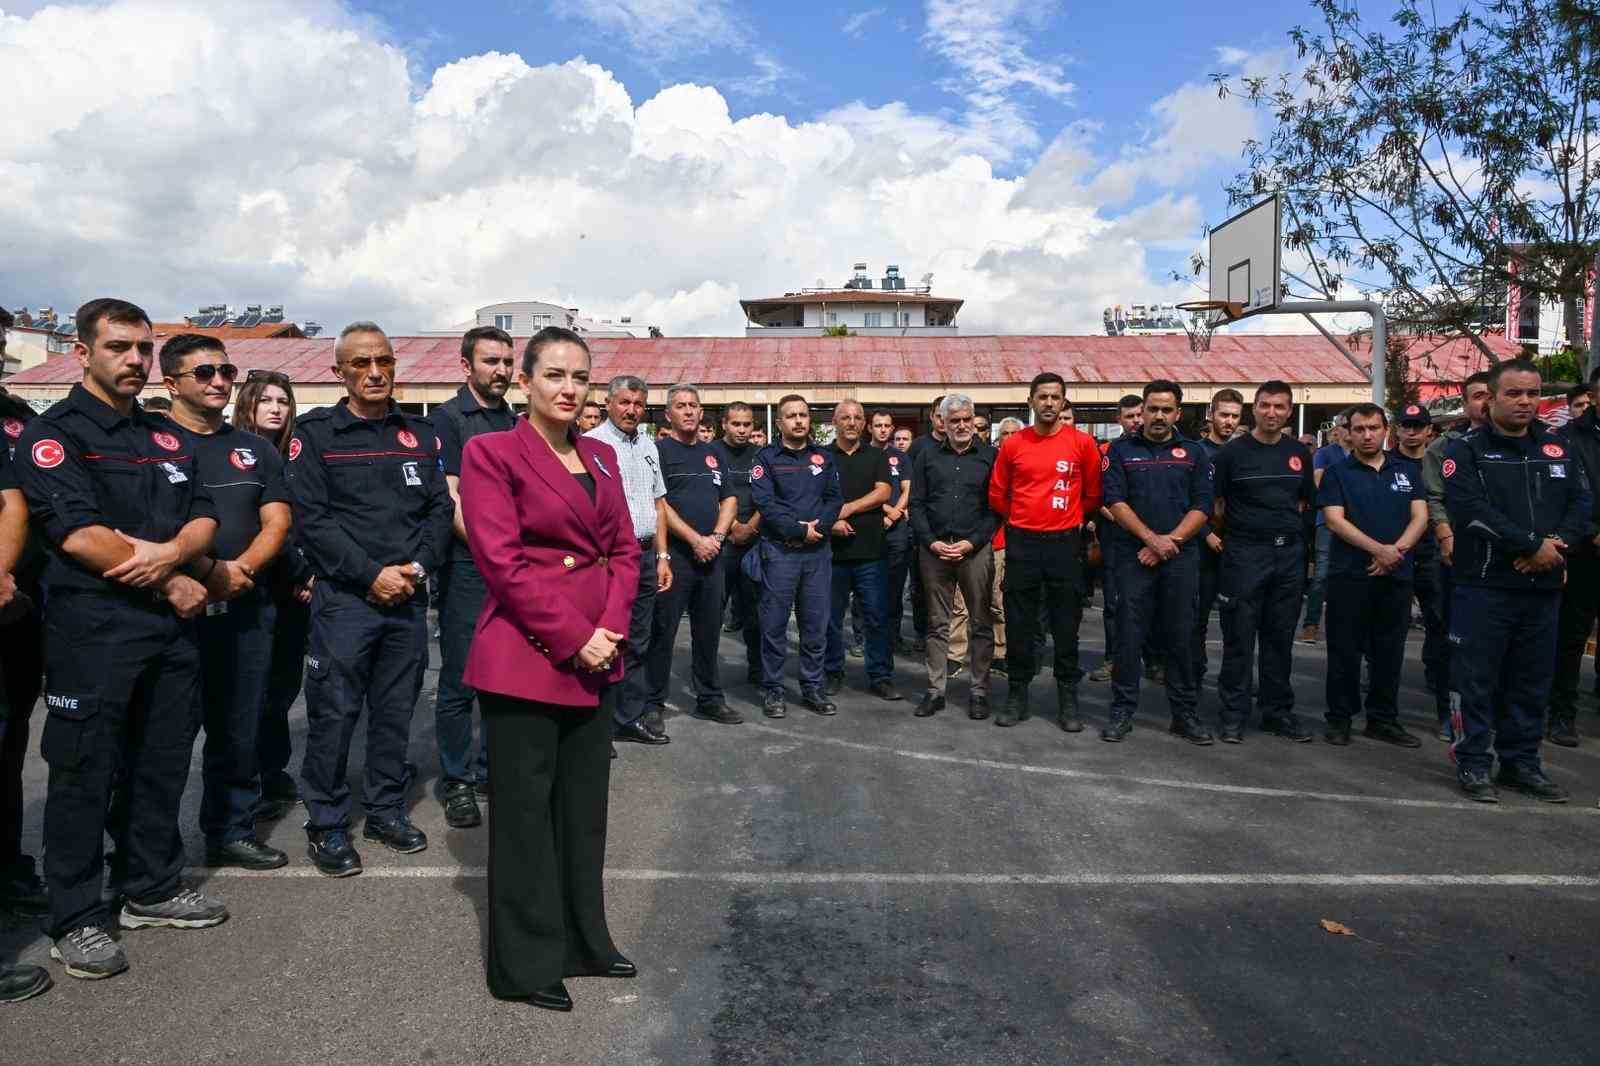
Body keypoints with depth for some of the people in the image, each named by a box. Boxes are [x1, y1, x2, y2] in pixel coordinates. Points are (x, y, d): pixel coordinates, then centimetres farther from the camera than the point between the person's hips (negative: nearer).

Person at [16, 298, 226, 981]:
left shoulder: (168, 437, 15)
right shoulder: (53, 435, -5)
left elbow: (204, 519, 8)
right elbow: (78, 535, -16)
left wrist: (170, 553, -14)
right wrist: (171, 582, -10)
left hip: (171, 628, 6)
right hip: (93, 630, -6)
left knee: (162, 765, 13)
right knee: (84, 773, 2)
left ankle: (152, 890, 28)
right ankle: (76, 920, 14)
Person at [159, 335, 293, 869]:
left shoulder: (255, 449, 15)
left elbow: (276, 524, 7)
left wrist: (242, 570, -10)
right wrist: (210, 569, -18)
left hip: (247, 608, 4)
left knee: (239, 730, 10)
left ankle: (233, 831, 22)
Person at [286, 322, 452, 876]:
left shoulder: (419, 433, 10)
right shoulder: (316, 433, -1)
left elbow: (440, 508, 7)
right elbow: (311, 518, -9)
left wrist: (417, 566, -9)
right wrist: (371, 574, -15)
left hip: (409, 596, 4)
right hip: (344, 597, -3)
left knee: (396, 709, 11)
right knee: (334, 712, 1)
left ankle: (386, 809, 26)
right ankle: (326, 824, 15)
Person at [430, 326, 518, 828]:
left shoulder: (517, 423, 15)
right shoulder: (448, 418, -2)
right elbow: (449, 498, -10)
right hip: (467, 567, -5)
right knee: (459, 681, 1)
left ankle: (492, 768, 25)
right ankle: (457, 782, 13)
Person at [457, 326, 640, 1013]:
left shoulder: (602, 456, 12)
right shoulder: (491, 452, -7)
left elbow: (624, 547, 11)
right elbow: (503, 562, -14)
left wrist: (612, 627, -4)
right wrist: (574, 636, -16)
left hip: (596, 657, 7)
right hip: (524, 657, -6)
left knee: (584, 806, 15)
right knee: (525, 810, 5)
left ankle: (583, 943, 30)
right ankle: (524, 964, 20)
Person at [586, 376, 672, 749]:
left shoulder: (648, 446, 16)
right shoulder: (592, 443, -6)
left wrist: (662, 556, 15)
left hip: (645, 556, 7)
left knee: (637, 643, 13)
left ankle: (632, 717, 23)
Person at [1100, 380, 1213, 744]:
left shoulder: (1192, 453, 10)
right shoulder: (1121, 449, 5)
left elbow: (1202, 507, 3)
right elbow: (1115, 501, -5)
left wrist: (1170, 541, -10)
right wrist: (1151, 538, -13)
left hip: (1181, 556, 2)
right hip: (1133, 555, -2)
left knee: (1180, 635, 6)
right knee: (1129, 634, 0)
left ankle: (1184, 713, 16)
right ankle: (1122, 712, 9)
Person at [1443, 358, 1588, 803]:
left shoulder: (1558, 449, 14)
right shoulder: (1467, 450, -2)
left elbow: (1582, 503, 6)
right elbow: (1472, 510, -15)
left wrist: (1558, 543, -13)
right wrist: (1533, 545, -17)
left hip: (1543, 586, 5)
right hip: (1484, 585, -5)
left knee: (1532, 680, 12)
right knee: (1476, 678, -1)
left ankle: (1521, 762, 23)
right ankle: (1473, 763, 9)